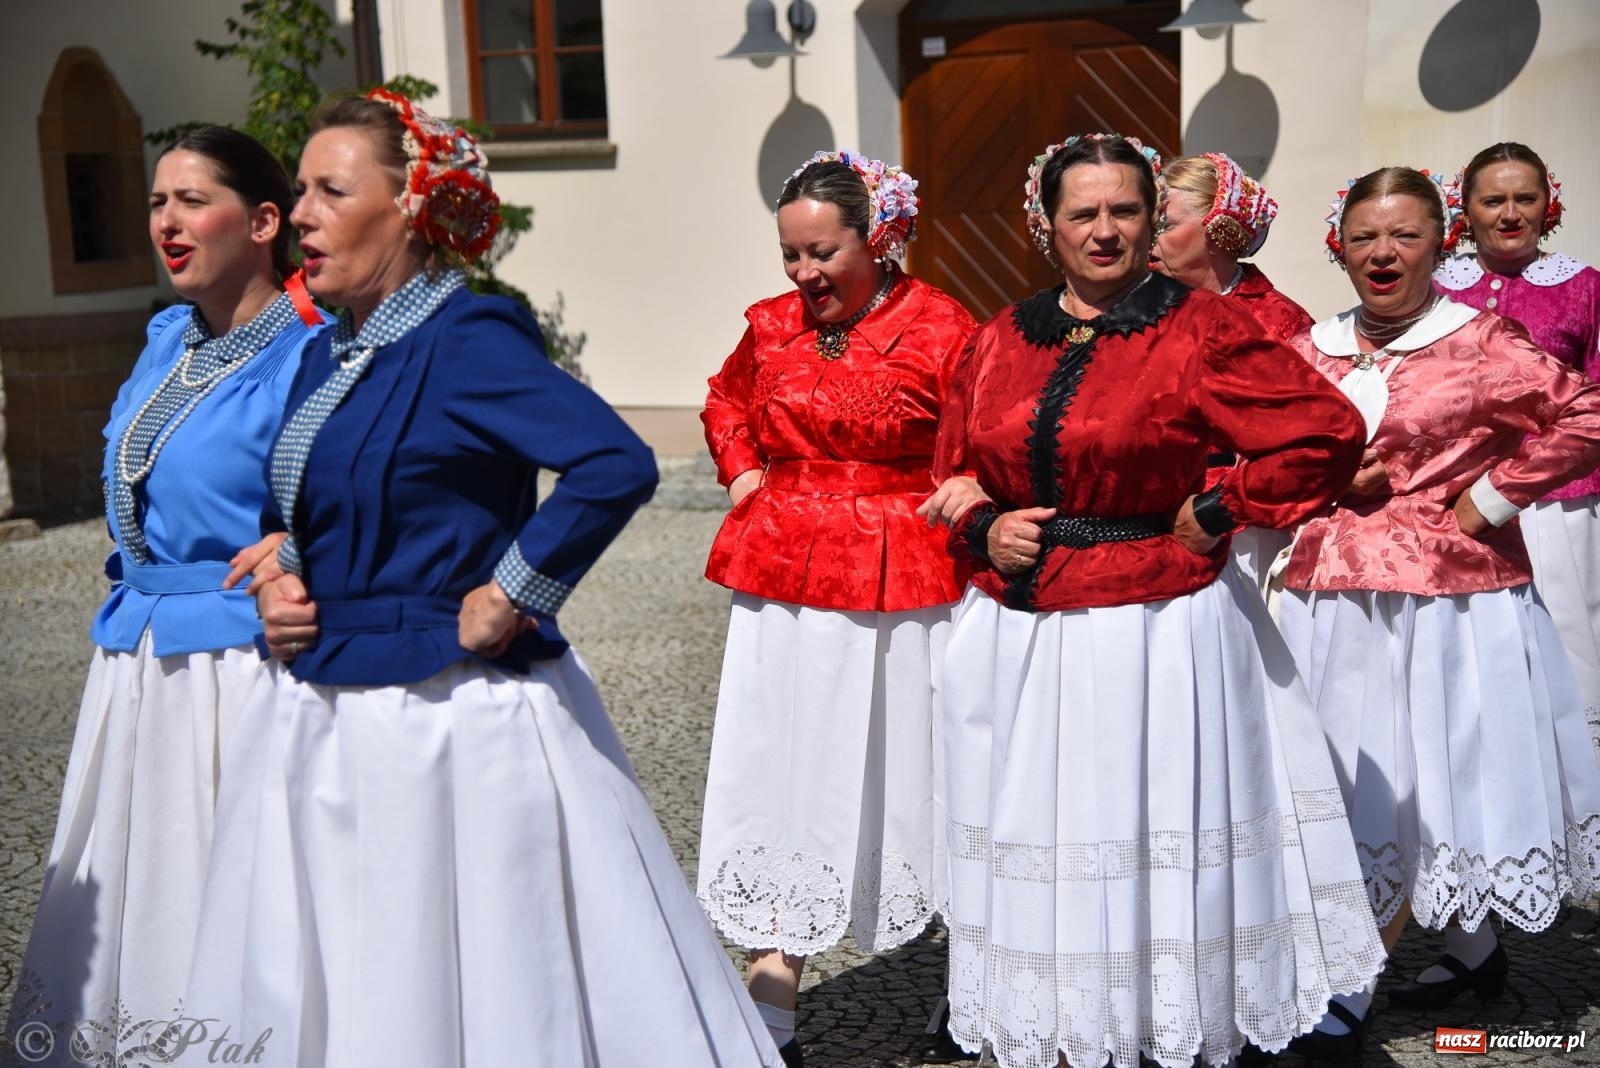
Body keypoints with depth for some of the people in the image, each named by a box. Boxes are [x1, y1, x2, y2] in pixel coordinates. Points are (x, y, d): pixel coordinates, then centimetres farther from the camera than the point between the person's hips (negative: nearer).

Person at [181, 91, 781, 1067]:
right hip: (322, 720, 8)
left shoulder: (465, 340, -15)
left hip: (448, 720, -8)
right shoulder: (329, 353, 10)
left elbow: (618, 466, -28)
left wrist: (508, 601, -20)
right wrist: (276, 581, 5)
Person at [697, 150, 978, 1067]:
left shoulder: (941, 330, -9)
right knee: (782, 777, 5)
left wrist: (957, 498, -15)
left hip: (902, 590, -4)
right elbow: (727, 402, 25)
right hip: (785, 584, 4)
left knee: (902, 771, 7)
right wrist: (742, 473, 11)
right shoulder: (772, 325, 6)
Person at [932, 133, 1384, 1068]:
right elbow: (954, 471, 18)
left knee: (1159, 847, 5)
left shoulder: (1200, 328, -6)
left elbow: (1330, 435, -9)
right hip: (1021, 631, 5)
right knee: (1041, 849, 12)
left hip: (1157, 629, -4)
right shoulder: (1002, 339, 9)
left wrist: (1215, 512, -9)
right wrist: (985, 528, -1)